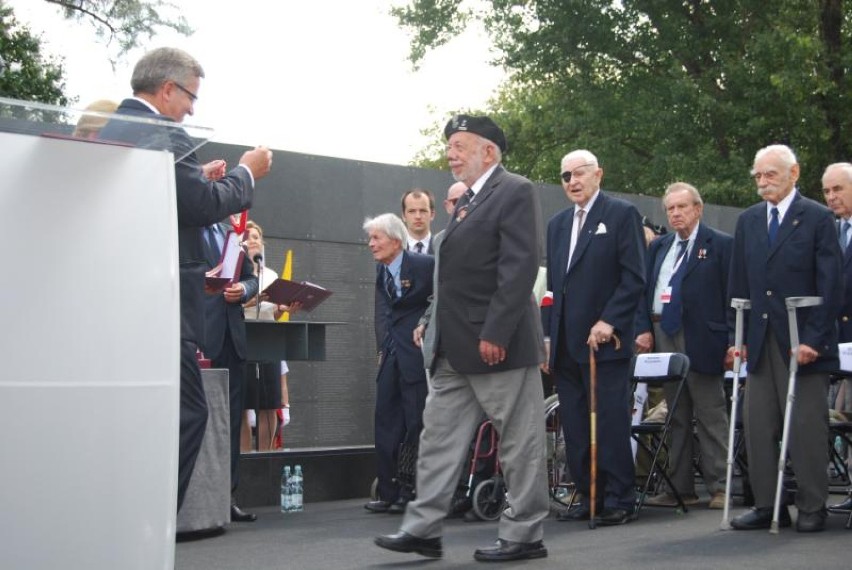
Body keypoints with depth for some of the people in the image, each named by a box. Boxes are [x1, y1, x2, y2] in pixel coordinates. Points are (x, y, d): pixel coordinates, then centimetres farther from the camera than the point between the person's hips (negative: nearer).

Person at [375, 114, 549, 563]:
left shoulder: (514, 192, -8)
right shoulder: (466, 201, 19)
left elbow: (520, 266, -18)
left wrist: (495, 334, -23)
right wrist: (440, 335, 15)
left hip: (497, 341, -9)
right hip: (456, 347, 9)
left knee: (519, 442, 1)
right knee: (439, 437, 8)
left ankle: (523, 534, 10)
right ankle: (423, 529, 12)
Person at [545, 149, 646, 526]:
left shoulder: (621, 214, -1)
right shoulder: (557, 224, 18)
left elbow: (634, 277, -8)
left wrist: (608, 322, -16)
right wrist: (548, 336, 12)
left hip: (604, 339, -6)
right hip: (565, 344, 6)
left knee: (611, 423, -4)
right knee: (575, 427, 7)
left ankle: (618, 501, 4)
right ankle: (588, 498, 16)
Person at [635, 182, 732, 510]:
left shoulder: (721, 245, -1)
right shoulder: (658, 248, 16)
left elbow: (732, 295, -5)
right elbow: (644, 291, 15)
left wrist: (732, 342, -11)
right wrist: (644, 329, 2)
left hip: (701, 341, -6)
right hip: (663, 337, 6)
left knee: (710, 416, -1)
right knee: (677, 417, 10)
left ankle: (719, 488, 5)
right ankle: (681, 488, 15)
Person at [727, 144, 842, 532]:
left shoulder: (818, 218, -2)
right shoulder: (748, 221, 13)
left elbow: (831, 286, -7)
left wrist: (814, 339, -13)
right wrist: (738, 337, 6)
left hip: (803, 343, -5)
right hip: (760, 341, 5)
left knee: (807, 427, -1)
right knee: (757, 426, 4)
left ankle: (812, 509, 10)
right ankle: (767, 507, 12)